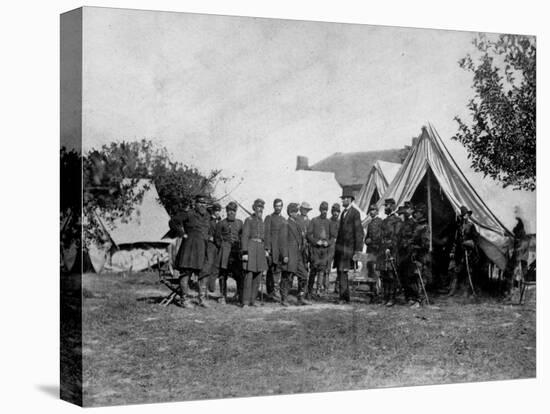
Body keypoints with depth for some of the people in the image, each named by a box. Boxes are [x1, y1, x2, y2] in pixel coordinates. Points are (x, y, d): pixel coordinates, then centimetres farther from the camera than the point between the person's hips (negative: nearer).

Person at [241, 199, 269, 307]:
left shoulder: (262, 222, 17)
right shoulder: (249, 220, -2)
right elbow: (244, 236, -7)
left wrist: (266, 250, 10)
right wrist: (244, 252, -14)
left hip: (260, 249, 7)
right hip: (251, 248, -7)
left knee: (258, 276, 5)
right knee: (249, 275, -10)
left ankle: (252, 300, 12)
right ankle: (245, 301, -8)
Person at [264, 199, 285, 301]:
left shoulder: (283, 219, 18)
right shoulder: (269, 218, 1)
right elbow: (266, 234, -6)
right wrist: (267, 248, -14)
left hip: (281, 248, 5)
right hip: (272, 247, -5)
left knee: (277, 269, 0)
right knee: (272, 269, -6)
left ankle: (272, 292, 2)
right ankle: (272, 291, -5)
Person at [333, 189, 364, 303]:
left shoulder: (355, 213, -9)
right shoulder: (343, 213, 17)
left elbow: (359, 232, -12)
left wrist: (358, 249, -15)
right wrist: (337, 245, 14)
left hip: (348, 246, -8)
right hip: (340, 246, 8)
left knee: (343, 271, -11)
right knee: (340, 271, 10)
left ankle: (343, 297, -8)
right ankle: (346, 296, 17)